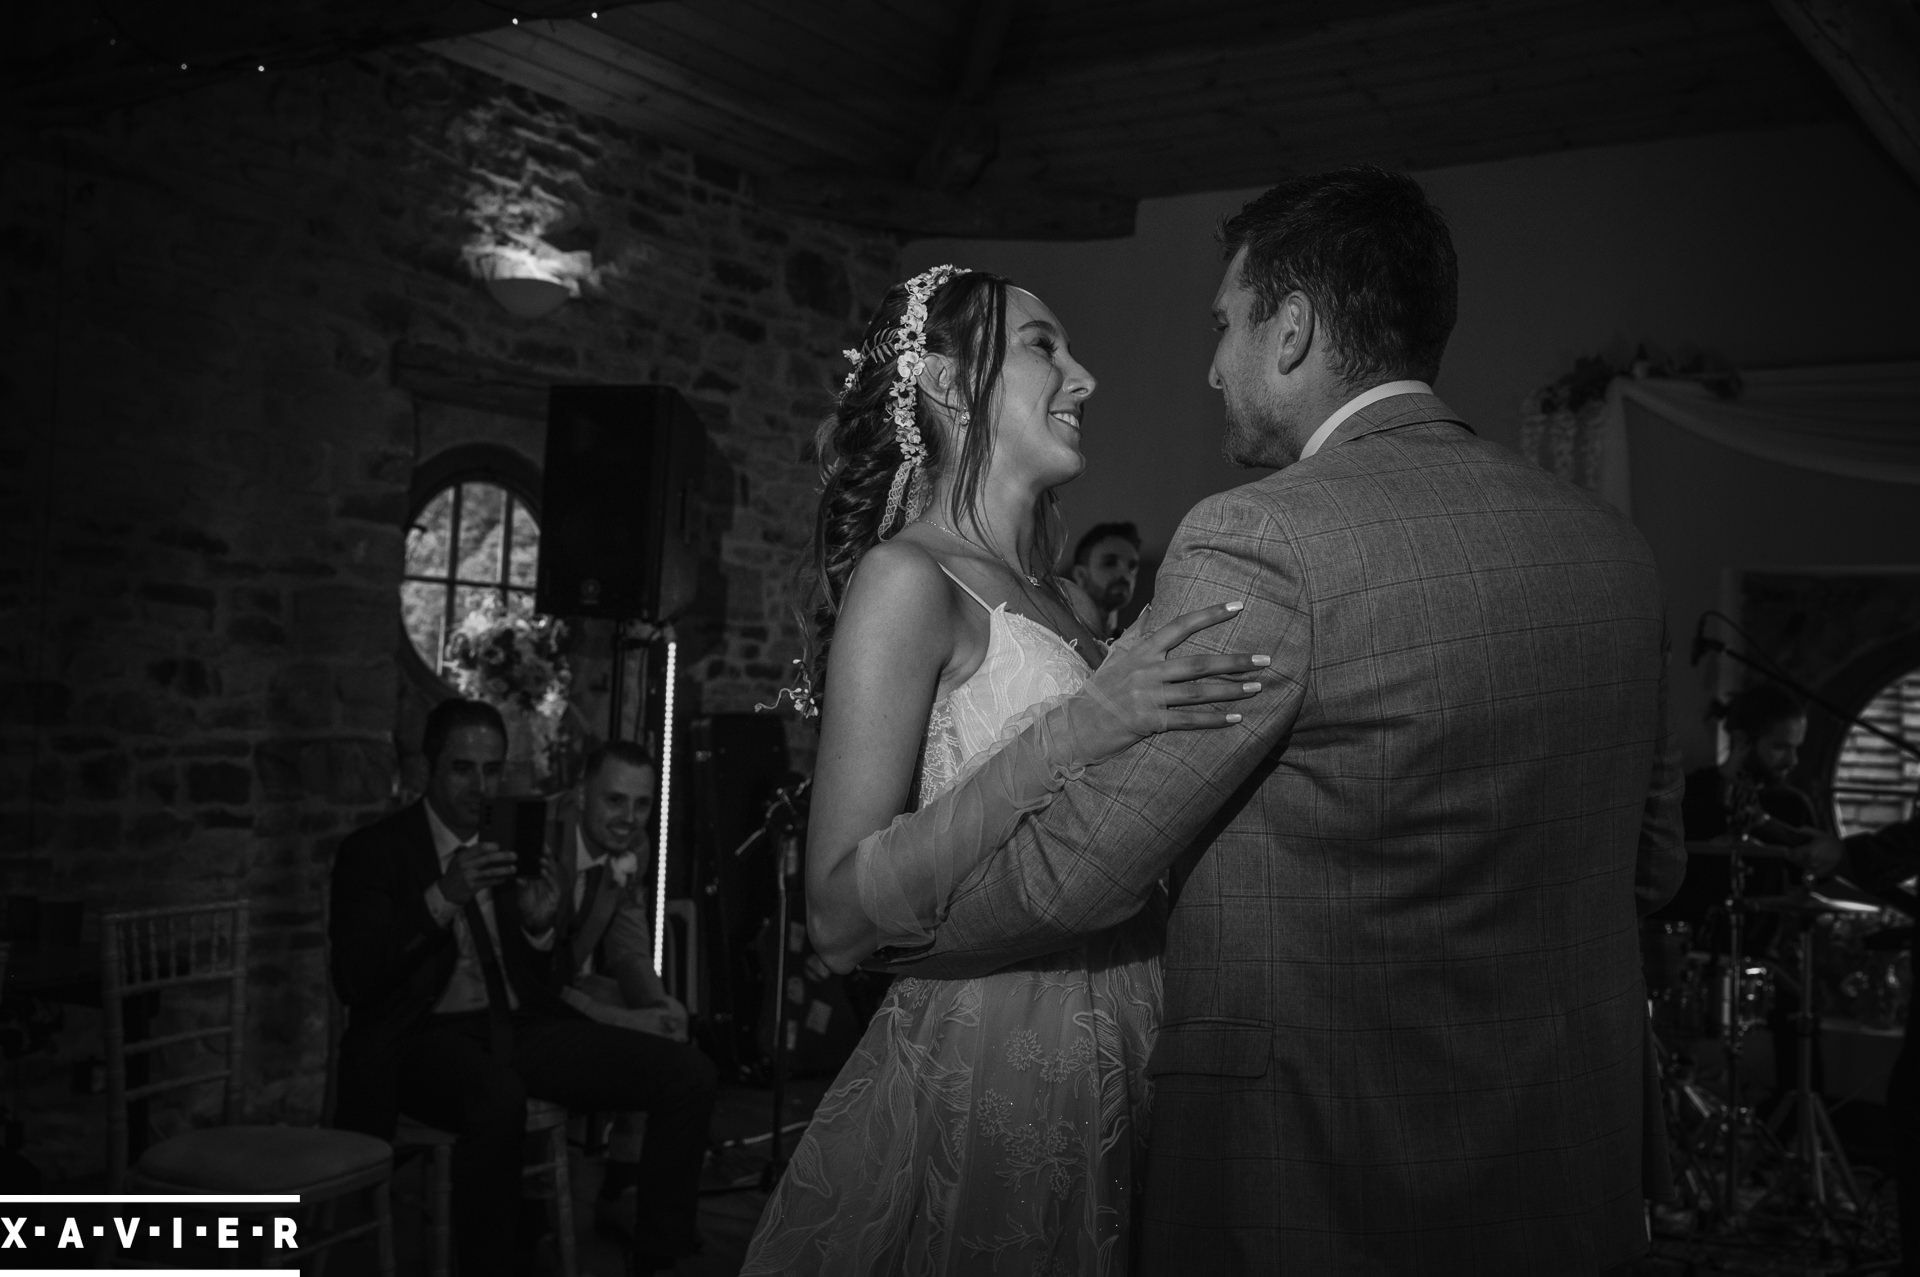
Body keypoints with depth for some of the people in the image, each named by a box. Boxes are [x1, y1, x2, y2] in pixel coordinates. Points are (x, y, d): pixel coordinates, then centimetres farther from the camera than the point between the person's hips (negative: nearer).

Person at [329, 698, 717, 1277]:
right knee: (498, 1098, -41)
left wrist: (537, 924, -4)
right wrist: (442, 899, -21)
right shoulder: (374, 851, 2)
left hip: (520, 1027, 5)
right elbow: (352, 978, -11)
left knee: (687, 1072, -15)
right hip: (428, 1034, -5)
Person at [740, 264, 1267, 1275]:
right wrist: (1072, 737, -26)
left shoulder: (1042, 597, 10)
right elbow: (838, 921, -19)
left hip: (1099, 1087, 8)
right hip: (977, 1086, -7)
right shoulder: (906, 578, -12)